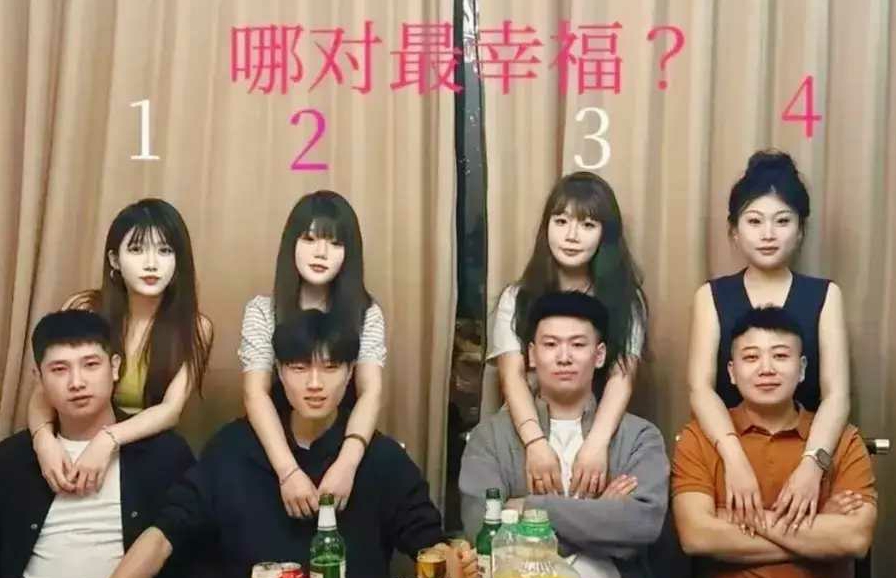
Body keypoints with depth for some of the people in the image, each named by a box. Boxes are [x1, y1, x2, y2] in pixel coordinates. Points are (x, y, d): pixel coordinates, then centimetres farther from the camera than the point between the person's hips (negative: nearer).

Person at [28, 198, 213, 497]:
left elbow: (171, 410, -14)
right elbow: (43, 392, -3)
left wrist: (108, 439, -31)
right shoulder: (83, 310, -2)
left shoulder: (195, 328, -4)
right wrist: (44, 437, -24)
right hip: (76, 447, 0)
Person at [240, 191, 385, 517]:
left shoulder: (366, 314, 1)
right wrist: (288, 471, -28)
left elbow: (372, 392, -13)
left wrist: (347, 462, -31)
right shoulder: (261, 310, -1)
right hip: (275, 447, -1)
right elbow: (255, 393, -13)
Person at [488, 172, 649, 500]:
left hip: (600, 435, 0)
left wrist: (597, 442, -25)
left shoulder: (626, 300, 5)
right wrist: (536, 442, -25)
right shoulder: (517, 298, 5)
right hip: (529, 435, 0)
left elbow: (622, 376, -8)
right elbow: (512, 376, -8)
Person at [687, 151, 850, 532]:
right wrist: (735, 457, -24)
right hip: (729, 447, 0)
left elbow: (837, 394, -5)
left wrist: (812, 463, -23)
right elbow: (700, 389, -7)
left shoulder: (825, 295, 5)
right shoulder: (712, 296, 5)